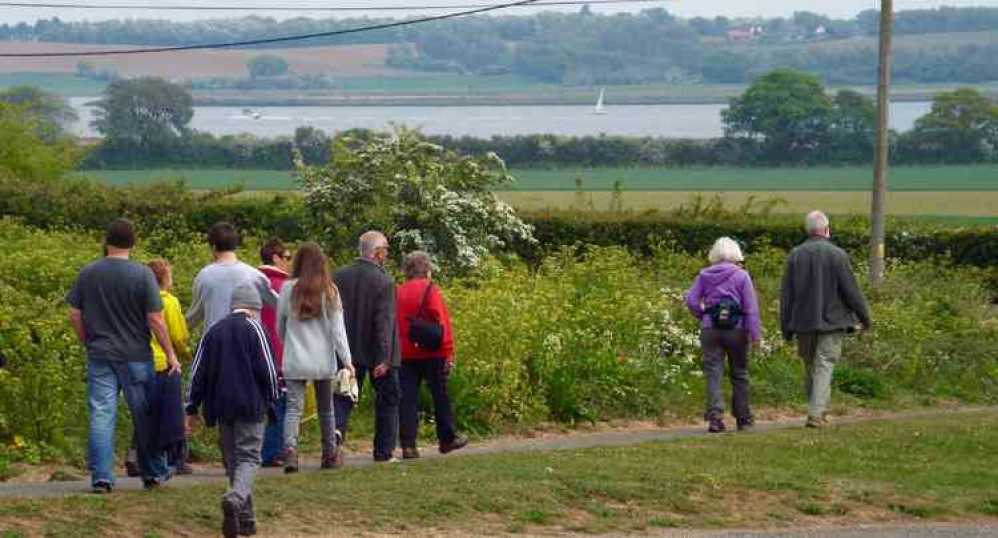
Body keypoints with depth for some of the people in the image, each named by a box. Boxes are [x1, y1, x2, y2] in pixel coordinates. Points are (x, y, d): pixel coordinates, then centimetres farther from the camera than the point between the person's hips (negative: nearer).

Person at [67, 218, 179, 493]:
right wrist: (170, 354, -1)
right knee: (145, 416, 10)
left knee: (101, 416, 2)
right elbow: (155, 319, -9)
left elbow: (75, 315, 5)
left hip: (99, 356, 2)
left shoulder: (88, 273, 2)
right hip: (136, 357, -2)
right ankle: (153, 473, 20)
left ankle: (101, 477, -4)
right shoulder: (142, 274, -8)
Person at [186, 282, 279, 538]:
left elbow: (198, 373, 10)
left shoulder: (214, 331, 10)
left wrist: (192, 408, 15)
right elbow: (267, 368, -7)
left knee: (232, 459, 12)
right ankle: (236, 496, -31)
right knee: (249, 457, -2)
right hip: (251, 406, -4)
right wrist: (272, 399, 8)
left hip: (222, 407, 4)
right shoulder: (253, 328, -3)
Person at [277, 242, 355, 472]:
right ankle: (330, 455, 25)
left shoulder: (288, 289, -3)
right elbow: (337, 329, -6)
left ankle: (290, 447, -27)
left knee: (294, 407, -4)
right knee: (326, 408, 16)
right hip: (323, 361, 1)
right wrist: (346, 359, -5)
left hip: (295, 361, -1)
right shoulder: (329, 291, -3)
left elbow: (280, 326, 8)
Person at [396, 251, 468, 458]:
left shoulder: (398, 293, 6)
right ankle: (447, 439, 20)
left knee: (407, 400, 3)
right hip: (431, 355, -3)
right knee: (440, 397, 10)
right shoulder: (431, 291, -6)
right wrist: (449, 353, -9)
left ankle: (408, 445, -3)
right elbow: (443, 323, -11)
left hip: (405, 355, 4)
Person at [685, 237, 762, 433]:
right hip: (736, 329, -1)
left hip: (710, 329, 1)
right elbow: (751, 307, -5)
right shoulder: (741, 275, -1)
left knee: (713, 373, -1)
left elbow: (691, 301, -1)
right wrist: (755, 333, -6)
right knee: (739, 374, 11)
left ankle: (715, 415, -17)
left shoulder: (704, 275, 4)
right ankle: (743, 419, 19)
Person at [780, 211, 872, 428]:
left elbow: (786, 294, 5)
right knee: (824, 367, -4)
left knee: (810, 368, 14)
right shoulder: (837, 255, -8)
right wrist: (865, 317, 6)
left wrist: (786, 327, 11)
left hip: (803, 322, 3)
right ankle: (816, 414, -13)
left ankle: (819, 411, 22)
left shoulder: (795, 255, 2)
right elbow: (851, 290, -7)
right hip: (831, 321, -3)